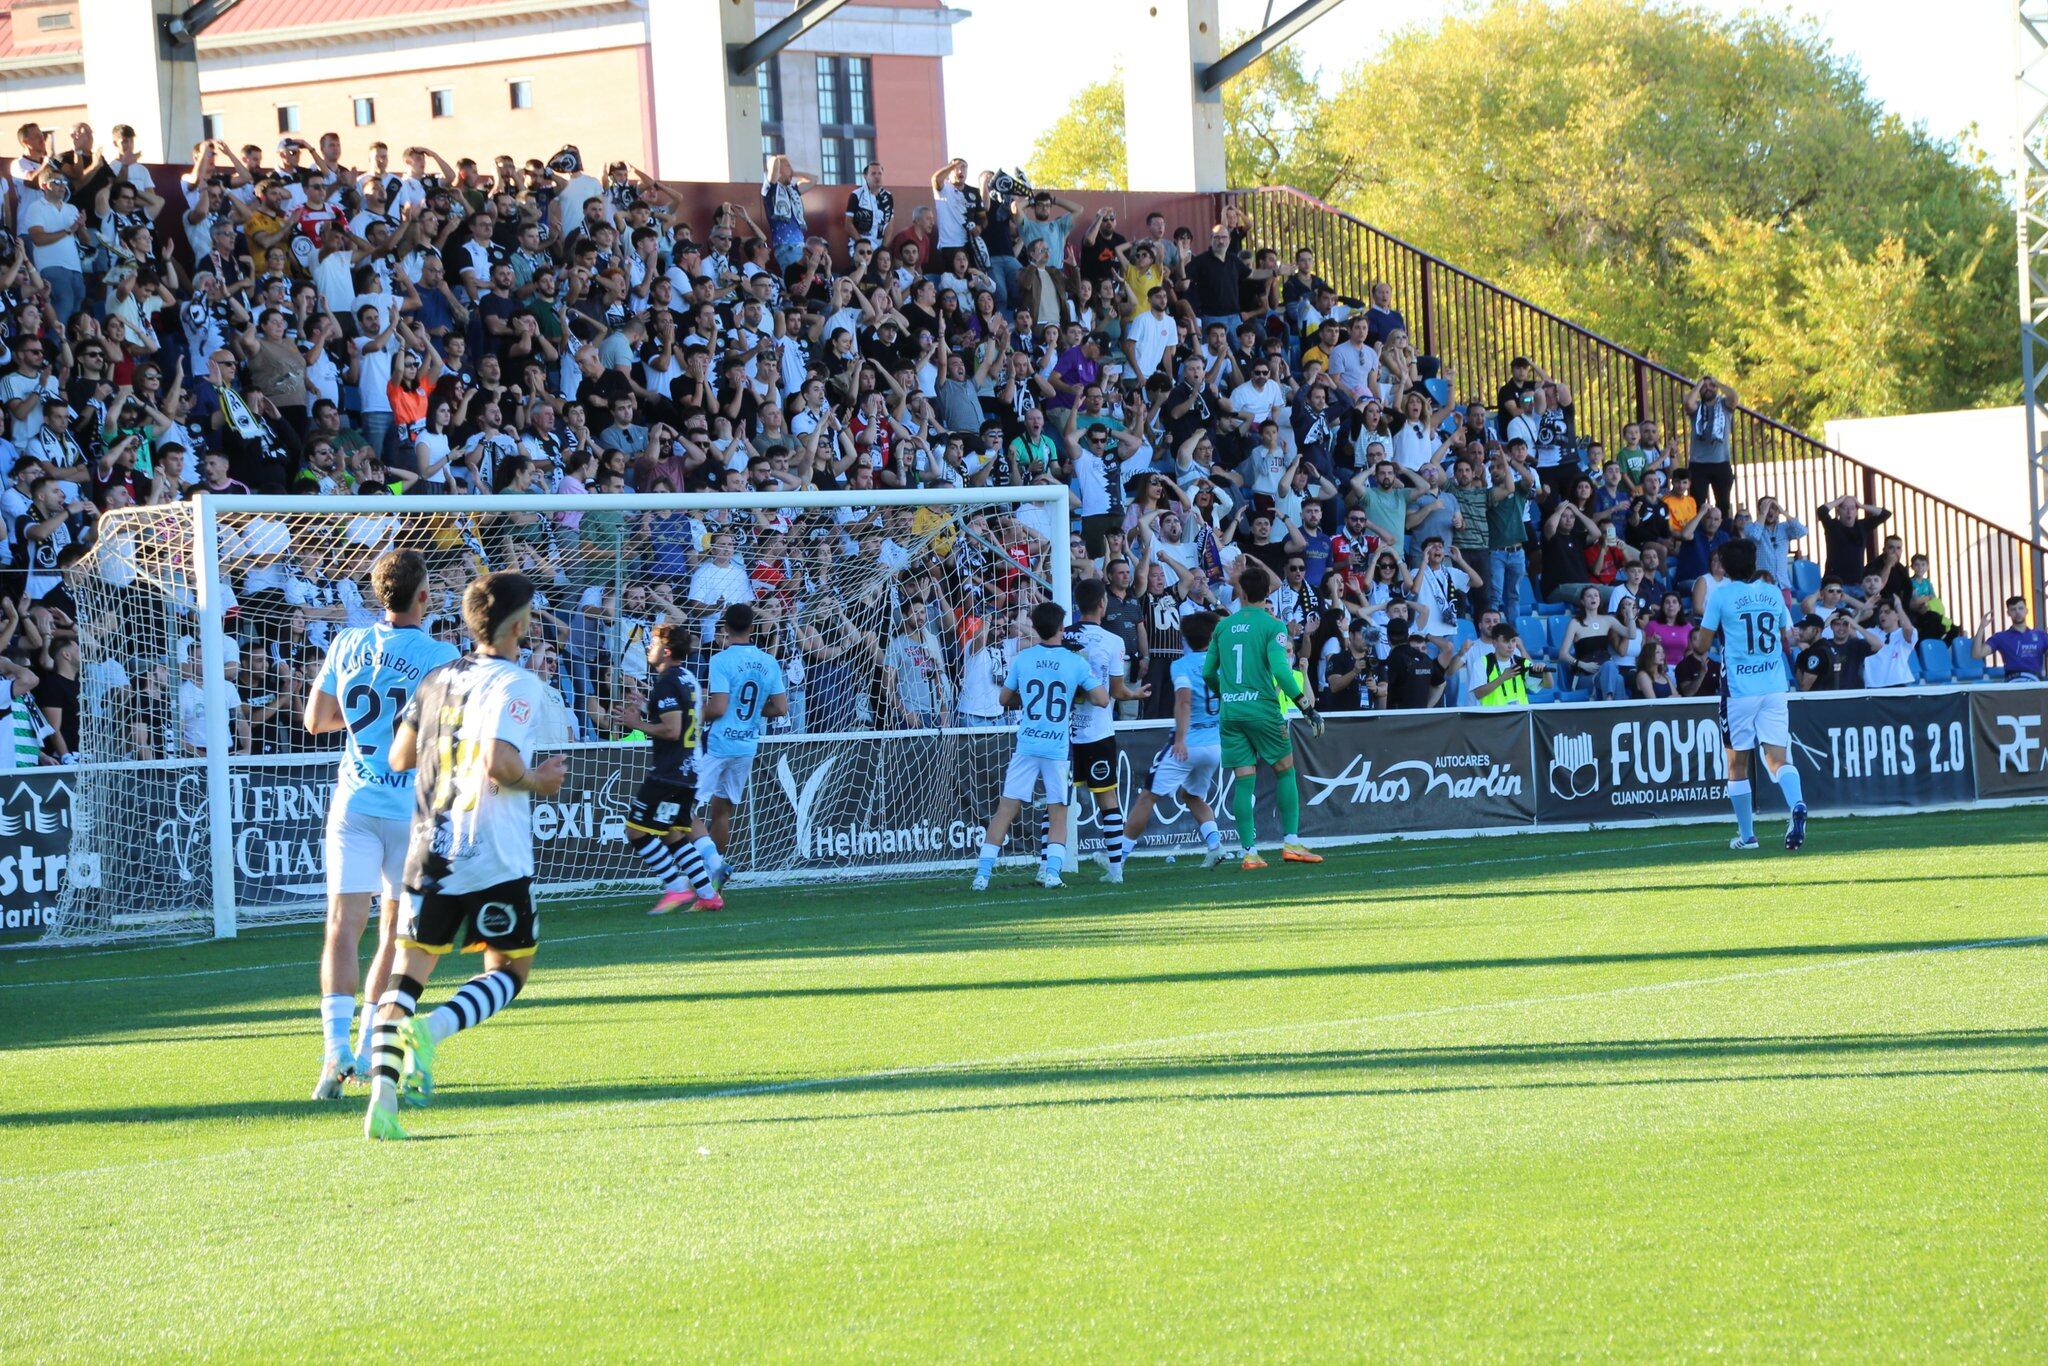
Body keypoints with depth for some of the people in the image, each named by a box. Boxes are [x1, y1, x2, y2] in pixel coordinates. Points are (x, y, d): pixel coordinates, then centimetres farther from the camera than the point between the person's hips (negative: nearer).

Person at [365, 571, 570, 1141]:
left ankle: (382, 1092, -12)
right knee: (509, 969, 11)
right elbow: (498, 761, -23)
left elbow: (399, 758, 16)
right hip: (495, 857, -5)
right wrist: (536, 782, -5)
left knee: (409, 972, 5)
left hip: (429, 852, 5)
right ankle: (432, 1030, -15)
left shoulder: (437, 680, 11)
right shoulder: (518, 685, -9)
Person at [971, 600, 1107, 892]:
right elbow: (1102, 700, -1)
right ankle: (1052, 870, -5)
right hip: (1059, 748, -1)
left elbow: (1005, 699, 12)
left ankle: (982, 873, -2)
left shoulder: (1022, 658, 3)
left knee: (1006, 810, 2)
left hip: (1026, 745, 1)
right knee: (1059, 813, 10)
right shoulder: (1075, 662, -1)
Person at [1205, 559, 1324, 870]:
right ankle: (1291, 842, 5)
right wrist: (1306, 706, -16)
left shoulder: (1224, 626, 8)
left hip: (1229, 713, 4)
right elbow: (1280, 669, -18)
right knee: (1286, 771, 11)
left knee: (1244, 781, 3)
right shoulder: (1272, 625, -6)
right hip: (1263, 710, -4)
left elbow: (1208, 672, 14)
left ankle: (1249, 852, -1)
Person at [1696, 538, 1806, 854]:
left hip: (1738, 687, -3)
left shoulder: (1720, 595, -4)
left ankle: (1746, 835, 11)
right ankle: (1797, 806, -30)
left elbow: (1704, 641, -1)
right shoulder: (1773, 593, 8)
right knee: (1777, 757, -2)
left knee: (1737, 764, 8)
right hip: (1774, 685, 3)